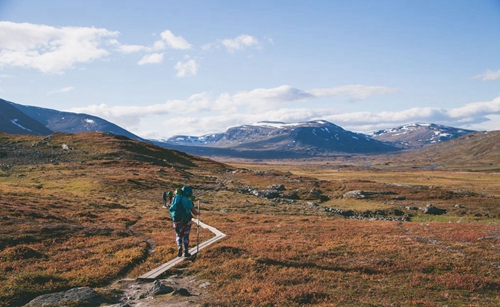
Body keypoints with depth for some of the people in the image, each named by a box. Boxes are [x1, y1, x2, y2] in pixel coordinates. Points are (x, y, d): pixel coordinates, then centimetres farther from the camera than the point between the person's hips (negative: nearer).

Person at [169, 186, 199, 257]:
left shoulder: (176, 197, 6)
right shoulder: (188, 201, -4)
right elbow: (194, 212, -1)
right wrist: (198, 212, 22)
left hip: (176, 220, 3)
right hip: (186, 221, -2)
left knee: (178, 235, 19)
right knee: (185, 236, 14)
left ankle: (179, 248, -4)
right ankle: (186, 252, 15)